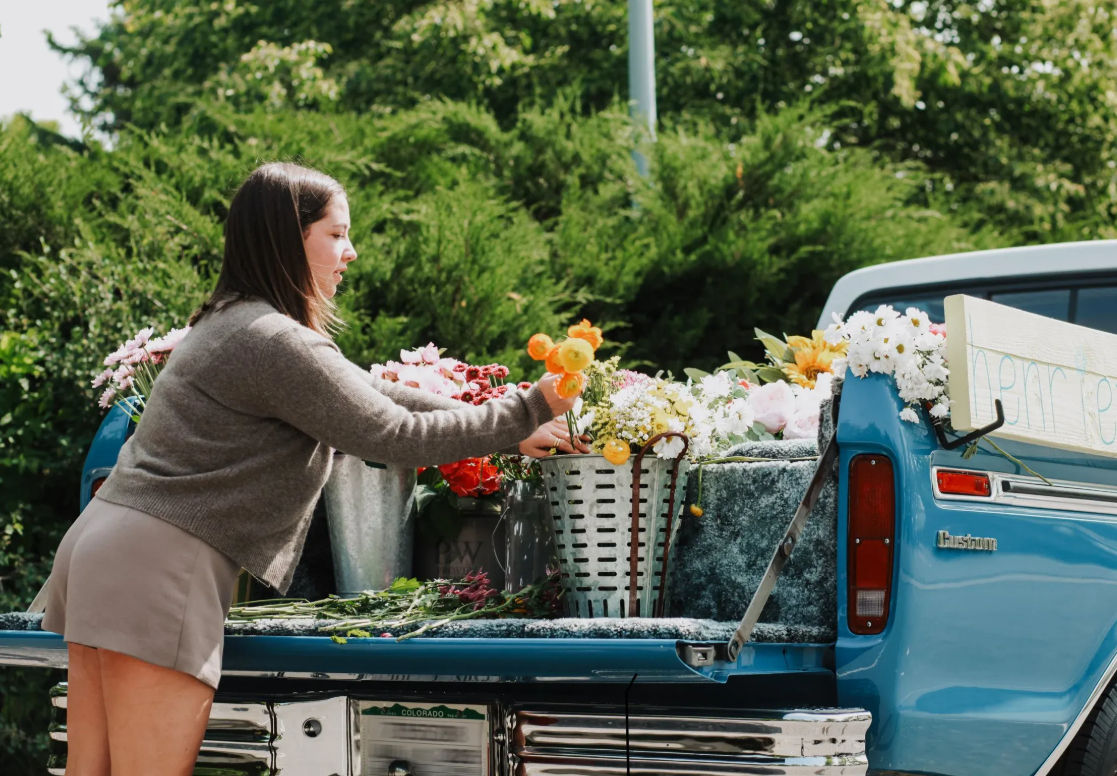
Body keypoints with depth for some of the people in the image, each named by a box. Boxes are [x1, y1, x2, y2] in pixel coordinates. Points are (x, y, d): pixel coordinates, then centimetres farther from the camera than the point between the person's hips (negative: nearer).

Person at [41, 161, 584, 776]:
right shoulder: (275, 342, -14)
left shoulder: (233, 323, 18)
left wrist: (503, 429, 15)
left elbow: (368, 393, 19)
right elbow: (395, 434, -12)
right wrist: (524, 414, -4)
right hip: (157, 568, -10)